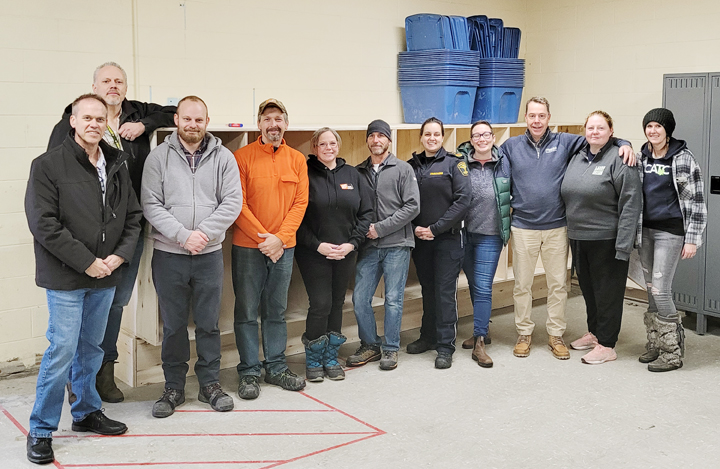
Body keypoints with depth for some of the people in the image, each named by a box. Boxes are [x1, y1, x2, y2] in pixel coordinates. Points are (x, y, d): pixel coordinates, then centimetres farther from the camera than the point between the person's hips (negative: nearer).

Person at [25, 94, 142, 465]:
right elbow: (44, 224, -15)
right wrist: (86, 261, -16)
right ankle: (41, 431, 9)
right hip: (65, 279, -5)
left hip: (105, 275, 6)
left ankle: (86, 413, 33)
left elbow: (132, 217, 11)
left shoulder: (117, 166, 9)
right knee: (62, 351, -5)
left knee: (91, 349, 17)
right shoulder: (48, 165, -9)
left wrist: (119, 256, -5)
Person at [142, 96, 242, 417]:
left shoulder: (223, 157, 3)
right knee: (173, 325, 8)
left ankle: (210, 384, 23)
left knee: (209, 323, 9)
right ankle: (173, 388, 21)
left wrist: (203, 233, -14)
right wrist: (183, 235, -16)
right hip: (168, 255, -1)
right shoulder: (159, 157, 0)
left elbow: (232, 202, -3)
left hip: (210, 254, 1)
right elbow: (151, 205, -6)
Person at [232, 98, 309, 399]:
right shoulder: (242, 157, -4)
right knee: (247, 312, 3)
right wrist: (262, 238, -13)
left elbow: (300, 202, 2)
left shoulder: (297, 160, 6)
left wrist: (280, 238, -9)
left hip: (283, 246, 3)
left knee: (277, 311, 12)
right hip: (248, 246, -3)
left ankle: (276, 368, 23)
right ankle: (249, 372, 13)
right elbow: (238, 204, -8)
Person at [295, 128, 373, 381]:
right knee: (321, 304, -7)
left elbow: (366, 212, 7)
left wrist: (352, 243, -5)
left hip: (345, 253, 4)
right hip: (313, 253, -4)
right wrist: (317, 245, -15)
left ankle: (331, 358, 24)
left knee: (337, 304, 10)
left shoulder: (351, 174, 9)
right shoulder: (306, 173, -3)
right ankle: (313, 360, 11)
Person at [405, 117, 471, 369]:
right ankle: (428, 336, 28)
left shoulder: (454, 164, -3)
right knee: (428, 289, 14)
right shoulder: (412, 166, 8)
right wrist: (415, 228, -7)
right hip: (419, 238, 4)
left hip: (448, 238, -4)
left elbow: (463, 200, -11)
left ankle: (445, 346, 3)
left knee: (445, 291, -3)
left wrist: (435, 228, -14)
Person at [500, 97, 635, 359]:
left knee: (558, 284, 7)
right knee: (522, 285, 7)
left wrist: (623, 145, -9)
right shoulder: (511, 147, 5)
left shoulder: (565, 142, 3)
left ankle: (556, 335, 20)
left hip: (556, 227, 0)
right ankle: (524, 334, 21)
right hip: (522, 227, 0)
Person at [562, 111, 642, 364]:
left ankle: (607, 345, 14)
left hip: (606, 240, -7)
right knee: (588, 287, 19)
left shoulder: (619, 160, -13)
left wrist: (623, 246, -20)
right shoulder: (577, 158, 9)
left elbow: (631, 205, -16)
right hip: (578, 238, 7)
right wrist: (571, 231, 12)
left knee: (607, 291, 3)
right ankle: (594, 333, 36)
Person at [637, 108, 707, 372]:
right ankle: (655, 344, 21)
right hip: (646, 229, 6)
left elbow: (696, 201, -8)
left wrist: (692, 239, -12)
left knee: (660, 290, -9)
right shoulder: (641, 157, 7)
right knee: (651, 289, 10)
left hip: (670, 231, -6)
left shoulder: (683, 159, -8)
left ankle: (672, 352, 2)